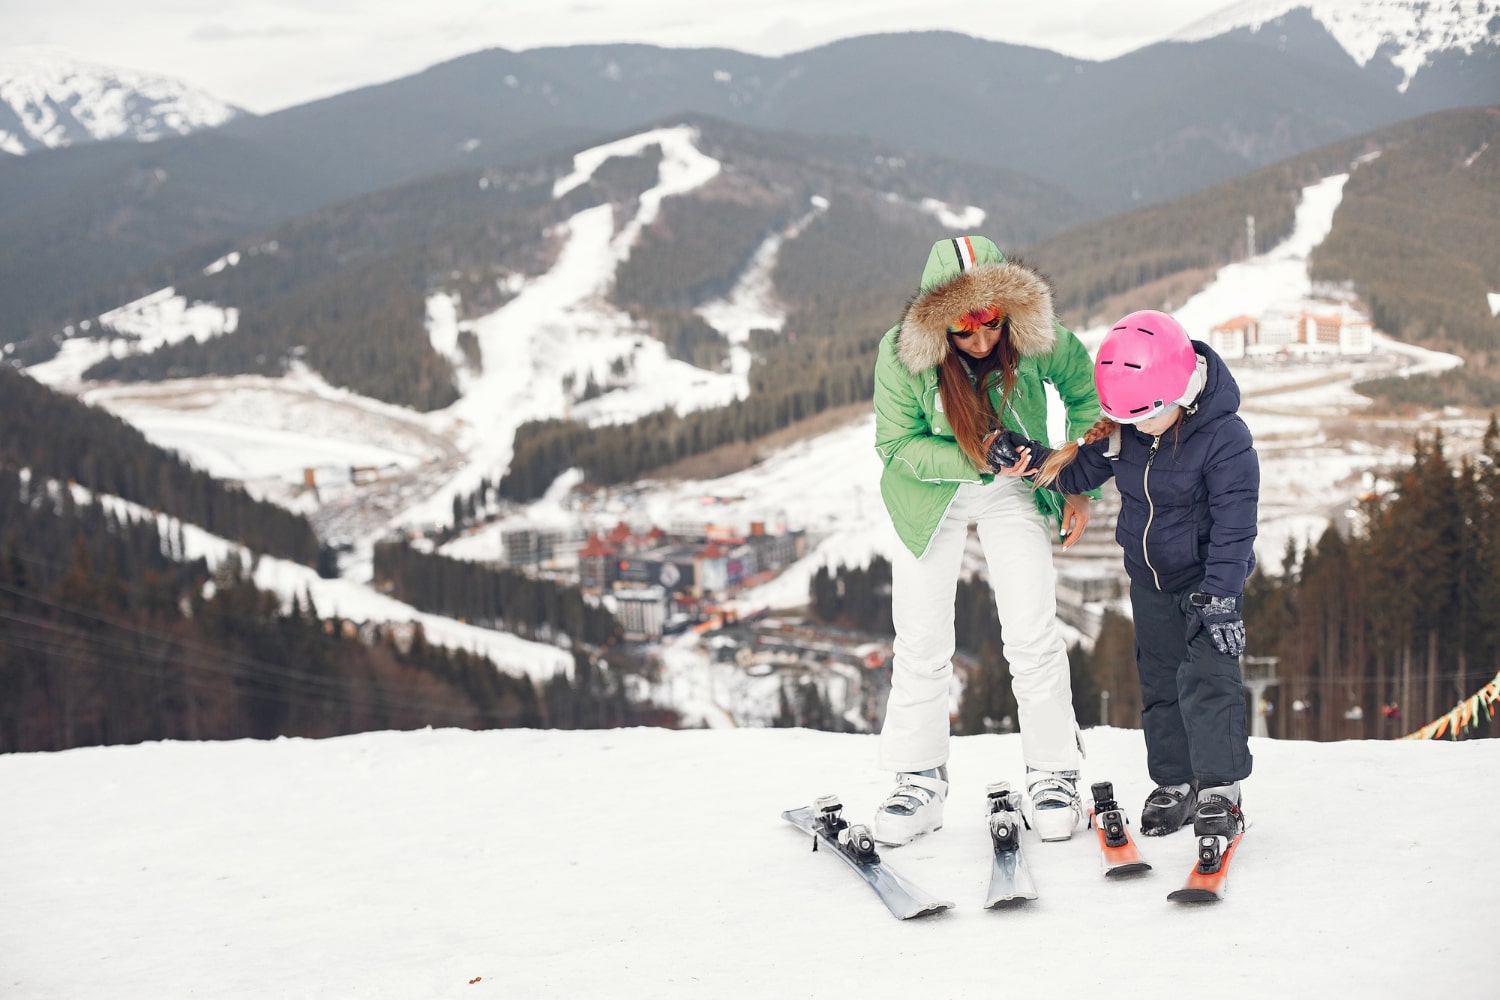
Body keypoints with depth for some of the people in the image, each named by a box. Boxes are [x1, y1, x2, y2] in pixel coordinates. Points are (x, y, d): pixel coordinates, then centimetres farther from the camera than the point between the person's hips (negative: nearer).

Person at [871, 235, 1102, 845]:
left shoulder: (1036, 339, -23)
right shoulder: (901, 354, -26)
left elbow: (1085, 393, -3)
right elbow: (897, 445, -15)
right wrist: (971, 460, -30)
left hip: (1013, 493, 0)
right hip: (930, 493, 0)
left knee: (1033, 634, -7)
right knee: (921, 641, 0)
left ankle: (1054, 774, 8)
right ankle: (919, 781, 13)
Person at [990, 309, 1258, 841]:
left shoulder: (1225, 437, -26)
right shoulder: (1122, 429, -11)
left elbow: (1234, 525, -24)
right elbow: (1078, 472, 5)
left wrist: (1220, 598, -27)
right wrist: (1029, 458, -14)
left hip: (1207, 577, -6)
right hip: (1149, 578, 6)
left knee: (1207, 676, -13)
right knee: (1159, 680, 11)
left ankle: (1220, 788, -6)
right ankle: (1175, 784, 21)